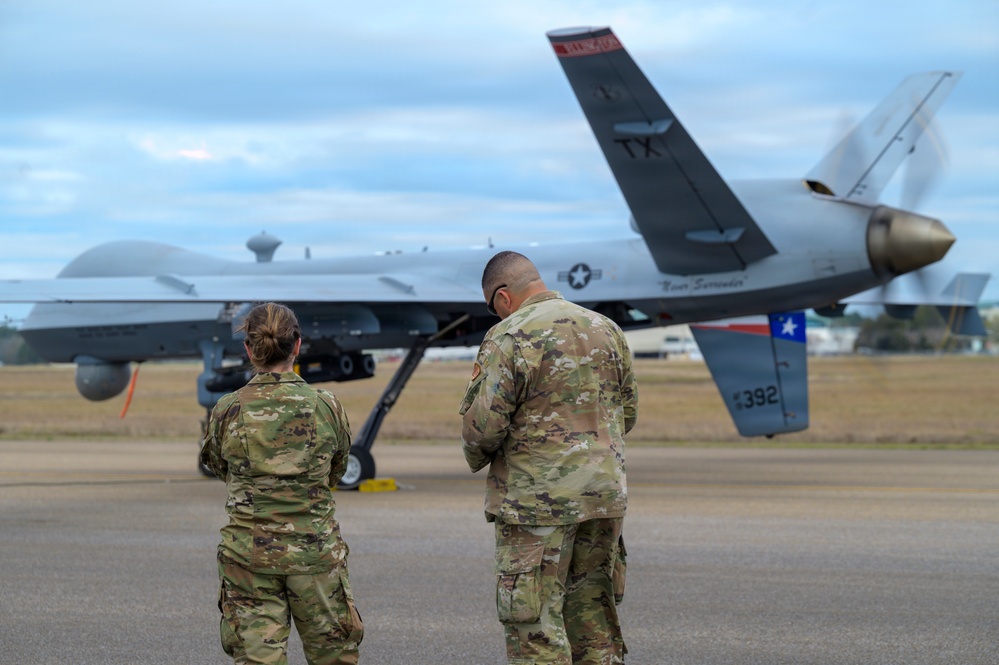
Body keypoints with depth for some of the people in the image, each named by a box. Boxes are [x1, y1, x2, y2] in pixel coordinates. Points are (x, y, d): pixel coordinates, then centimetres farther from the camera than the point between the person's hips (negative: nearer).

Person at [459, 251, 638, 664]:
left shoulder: (509, 338, -11)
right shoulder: (607, 330, 9)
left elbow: (483, 424, -14)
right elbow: (628, 412, 16)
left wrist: (476, 457, 7)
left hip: (537, 501, -6)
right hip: (604, 494, 7)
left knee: (535, 629, -2)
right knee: (594, 616, 14)